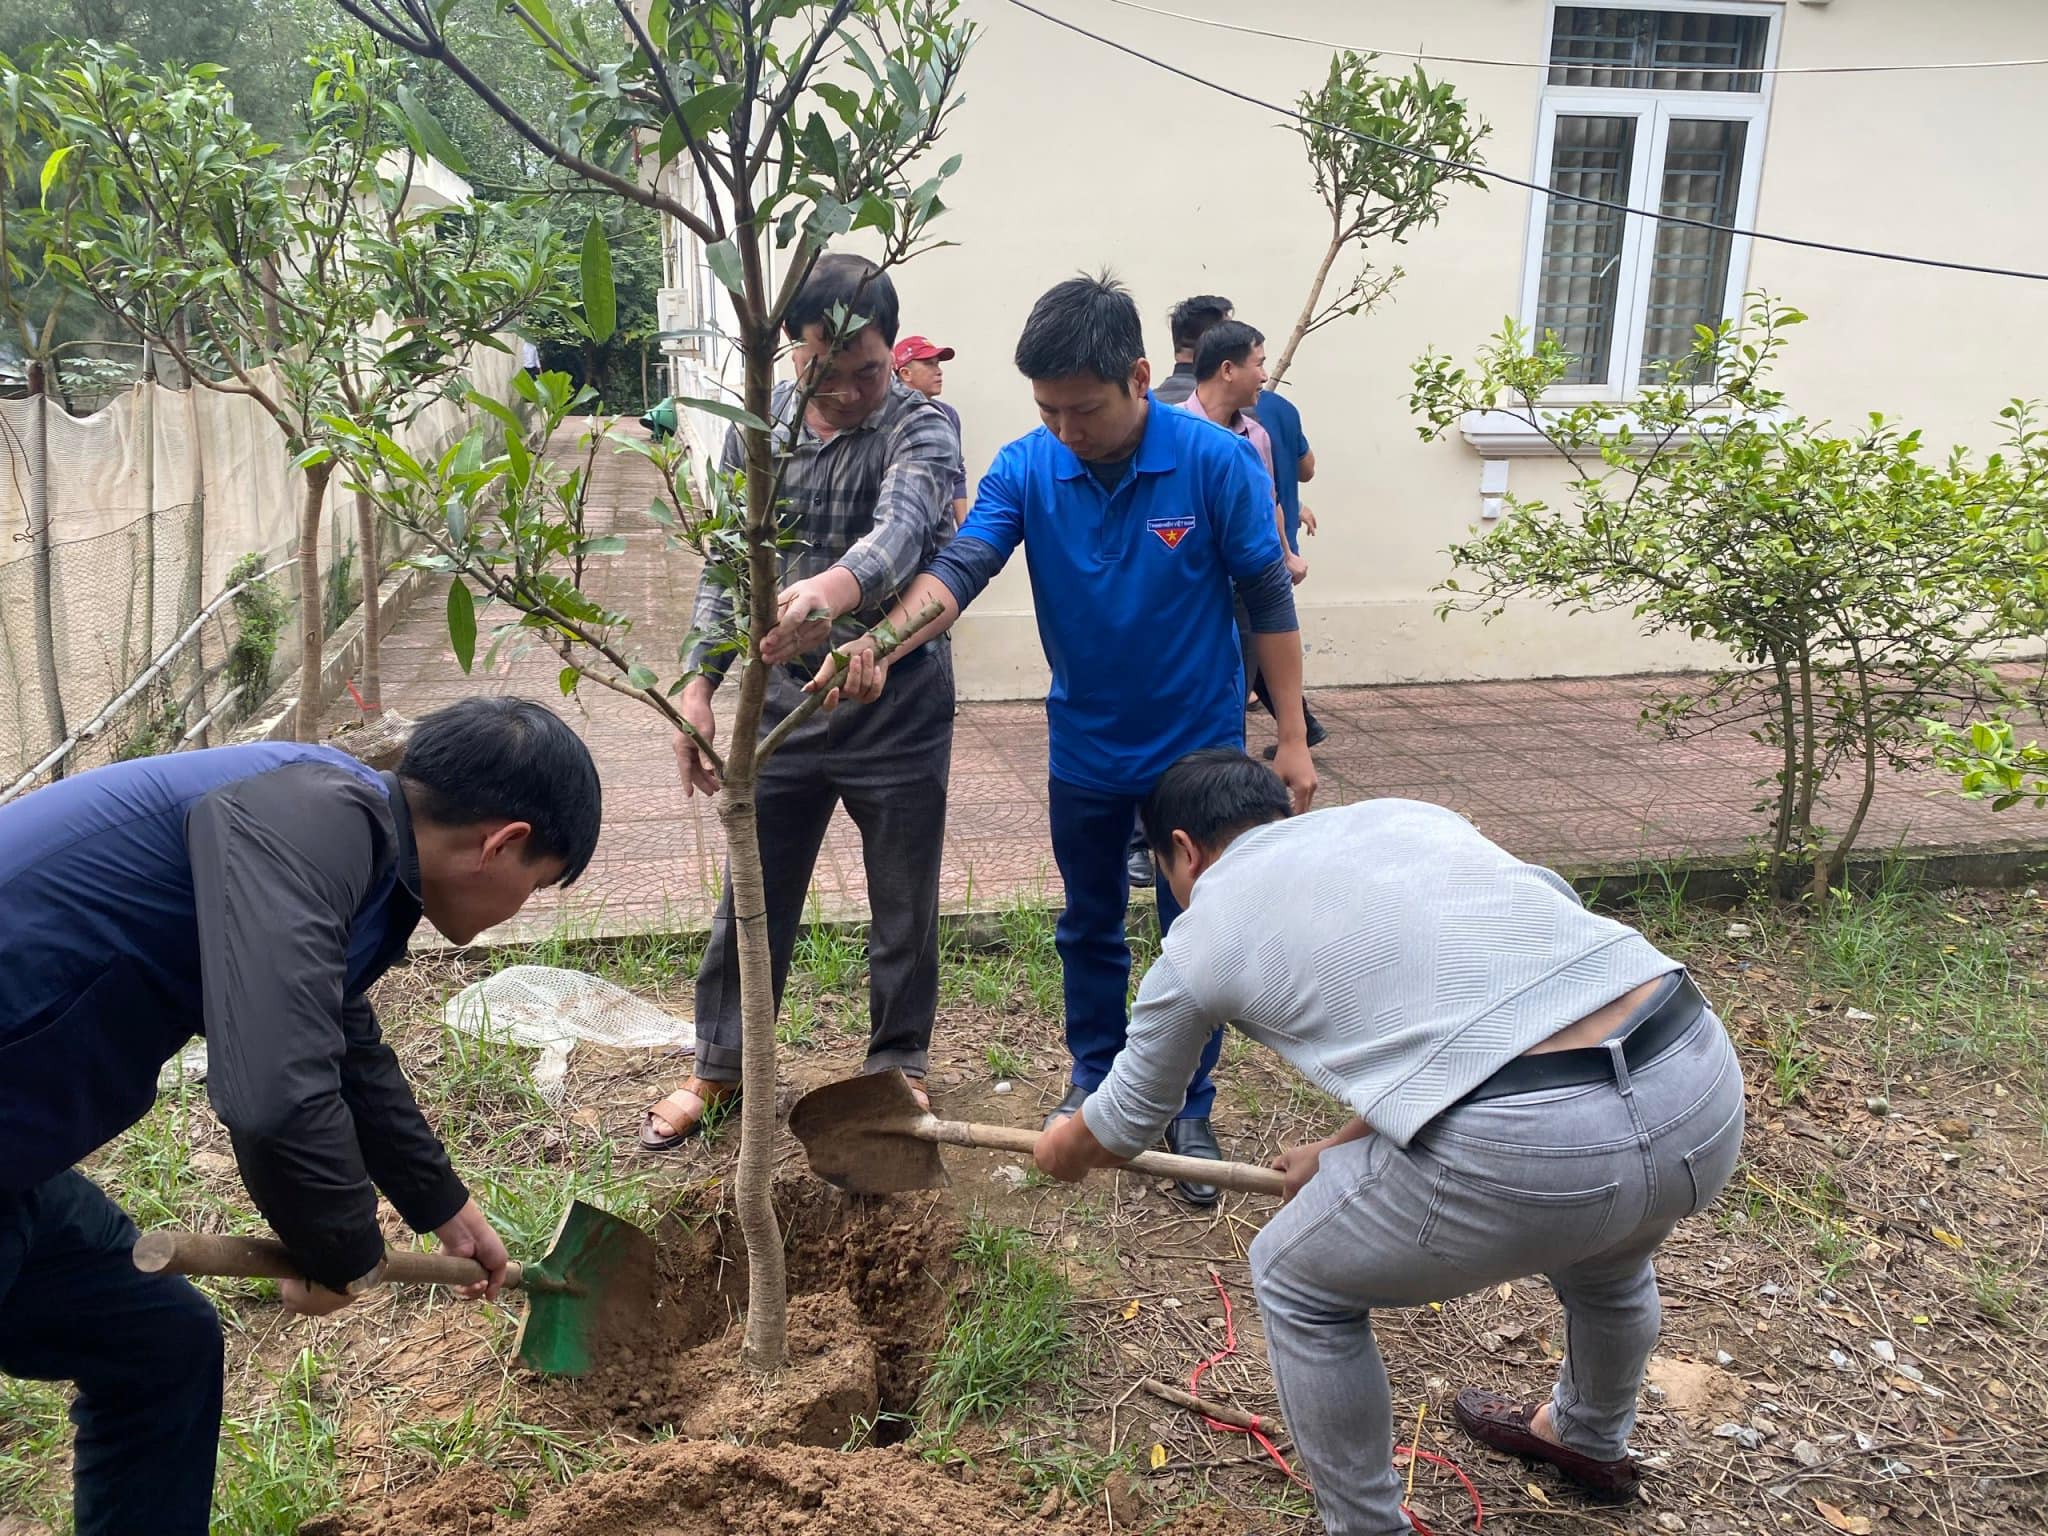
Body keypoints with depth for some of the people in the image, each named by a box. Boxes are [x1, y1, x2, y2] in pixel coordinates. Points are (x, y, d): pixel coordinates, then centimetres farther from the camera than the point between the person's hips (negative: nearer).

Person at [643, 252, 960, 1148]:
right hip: (781, 703, 3)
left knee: (904, 908, 11)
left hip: (898, 711, -3)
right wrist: (701, 684, 0)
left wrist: (836, 588, -58)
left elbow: (901, 527, -36)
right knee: (753, 898, 13)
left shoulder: (922, 428, -14)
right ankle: (720, 1065, 32)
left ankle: (898, 1064, 33)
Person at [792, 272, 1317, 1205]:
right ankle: (1094, 1082, 39)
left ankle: (1189, 1111, 28)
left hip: (1197, 749, -2)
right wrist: (883, 644, -47)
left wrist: (1293, 739, -11)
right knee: (1088, 929, 18)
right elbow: (959, 569, -27)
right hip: (1086, 749, 3)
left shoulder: (1215, 463, -19)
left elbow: (1268, 603, -12)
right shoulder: (1026, 469, -14)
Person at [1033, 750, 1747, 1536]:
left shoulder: (1201, 935, 13)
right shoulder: (1407, 813, 25)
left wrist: (1063, 1153, 51)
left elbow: (1123, 1126, 28)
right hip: (1703, 1082, 7)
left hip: (1523, 1146, -6)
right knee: (1605, 1250, 40)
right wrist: (1343, 1150, 36)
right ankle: (1592, 1441, 66)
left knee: (1298, 1285, 22)